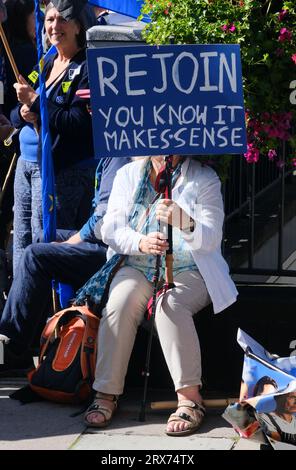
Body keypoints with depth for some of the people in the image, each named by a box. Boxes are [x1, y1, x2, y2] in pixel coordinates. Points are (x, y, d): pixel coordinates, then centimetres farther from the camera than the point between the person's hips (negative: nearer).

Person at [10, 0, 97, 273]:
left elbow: (78, 123, -18)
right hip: (26, 162, 8)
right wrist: (23, 114, -5)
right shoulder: (46, 64, 16)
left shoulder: (88, 68, -8)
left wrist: (35, 102, -15)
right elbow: (15, 116, 19)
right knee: (21, 243, 9)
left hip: (63, 170, -8)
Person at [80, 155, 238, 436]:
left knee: (169, 305, -34)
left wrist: (184, 223, -35)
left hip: (188, 272, -2)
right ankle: (106, 394, -24)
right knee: (119, 304, -29)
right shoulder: (128, 175, 8)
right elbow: (110, 230, 0)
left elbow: (211, 239, -12)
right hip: (136, 268, 2)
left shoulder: (204, 178, -1)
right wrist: (140, 242, -23)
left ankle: (190, 398, -33)